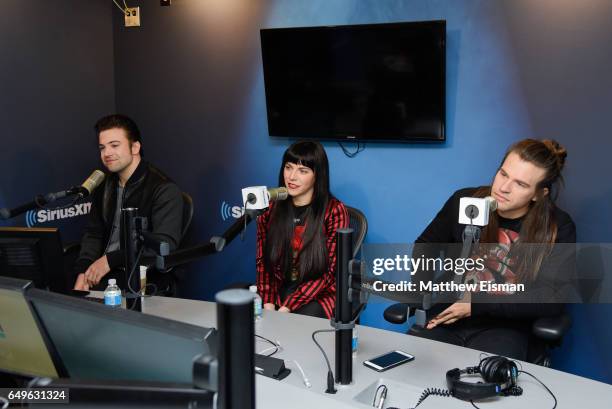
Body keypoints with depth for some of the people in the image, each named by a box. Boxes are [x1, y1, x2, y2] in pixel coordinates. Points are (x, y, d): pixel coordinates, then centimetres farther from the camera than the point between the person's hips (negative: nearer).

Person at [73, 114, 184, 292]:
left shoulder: (163, 189, -10)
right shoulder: (104, 184, 14)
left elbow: (164, 245, -20)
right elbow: (93, 233, 15)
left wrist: (111, 260, -23)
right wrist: (83, 273, -3)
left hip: (142, 278, -6)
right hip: (102, 272, 6)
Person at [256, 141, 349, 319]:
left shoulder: (334, 211, -9)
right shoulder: (270, 208, 3)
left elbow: (331, 271, -10)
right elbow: (263, 261, 5)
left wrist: (287, 308, -17)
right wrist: (268, 305, -11)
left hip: (319, 295, -3)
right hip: (279, 291, 3)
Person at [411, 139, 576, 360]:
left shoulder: (558, 228, -5)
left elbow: (553, 298, -11)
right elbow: (424, 246, 16)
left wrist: (477, 303, -17)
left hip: (505, 327, -2)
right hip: (446, 317, 2)